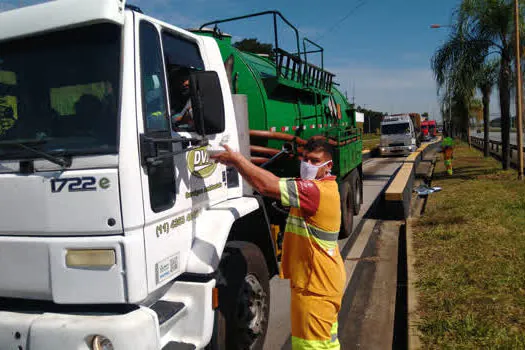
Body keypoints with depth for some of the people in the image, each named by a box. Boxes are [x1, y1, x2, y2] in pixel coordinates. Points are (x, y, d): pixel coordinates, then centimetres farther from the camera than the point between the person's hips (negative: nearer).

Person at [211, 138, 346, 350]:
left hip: (315, 285, -10)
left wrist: (236, 159, -20)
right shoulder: (324, 186, 9)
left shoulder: (316, 190, -25)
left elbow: (266, 186, -30)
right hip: (324, 279, 10)